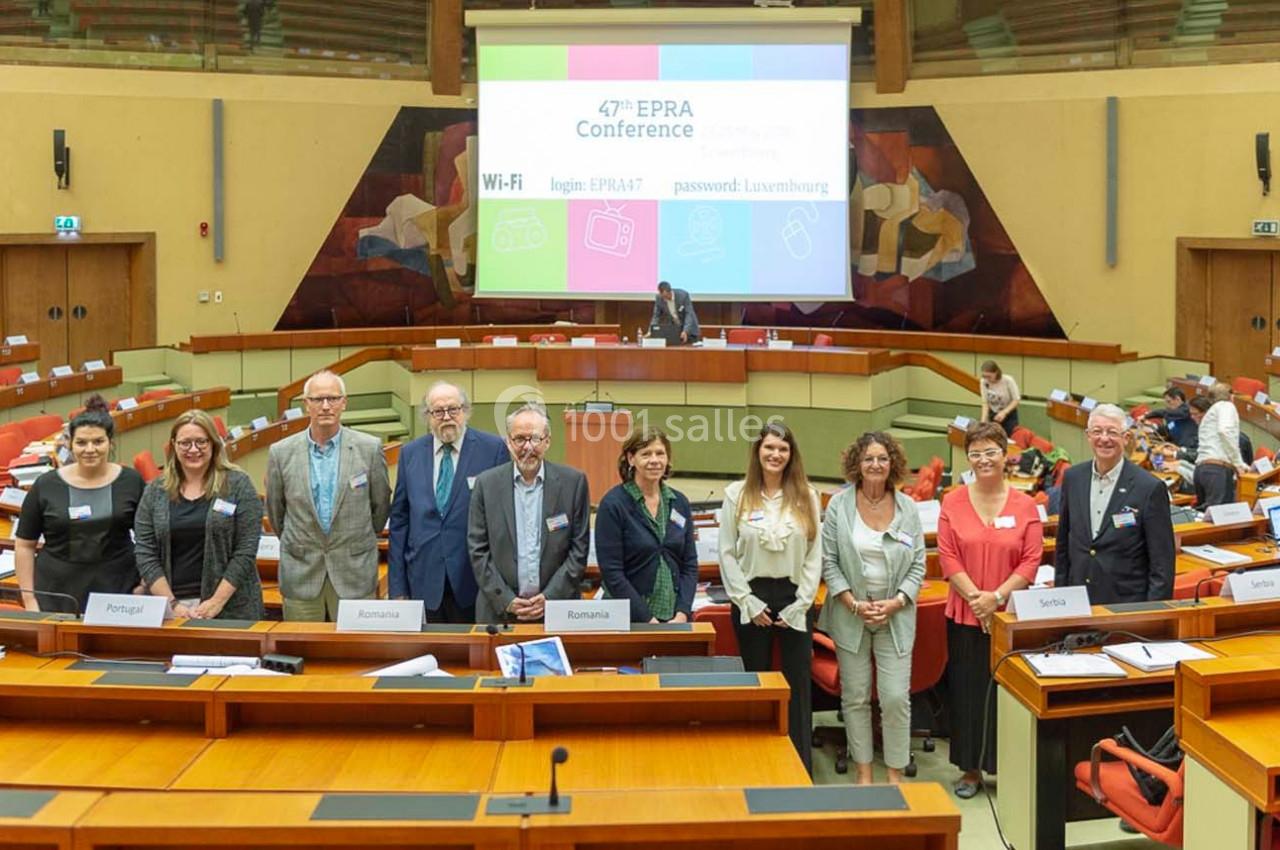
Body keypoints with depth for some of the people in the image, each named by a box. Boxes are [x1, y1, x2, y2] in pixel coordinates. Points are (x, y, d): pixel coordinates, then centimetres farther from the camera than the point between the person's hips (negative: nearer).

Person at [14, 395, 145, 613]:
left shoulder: (130, 482, 3)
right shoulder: (46, 486, 2)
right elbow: (24, 545, 6)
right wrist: (29, 599, 1)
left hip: (117, 591, 0)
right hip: (57, 594, 0)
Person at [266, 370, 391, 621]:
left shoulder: (370, 448, -3)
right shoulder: (281, 452, 0)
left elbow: (381, 504, 10)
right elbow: (275, 510, 13)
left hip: (355, 572, -1)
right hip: (300, 574, 1)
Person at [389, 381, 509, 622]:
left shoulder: (494, 449, -2)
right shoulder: (410, 453, 8)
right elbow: (399, 521, 9)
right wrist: (398, 586, 5)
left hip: (474, 582, -2)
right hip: (425, 583, 3)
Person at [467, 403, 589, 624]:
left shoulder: (573, 482, 0)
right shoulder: (486, 483, 2)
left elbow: (579, 548, 0)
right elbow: (478, 549, 1)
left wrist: (550, 597, -8)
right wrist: (506, 600, -7)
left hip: (557, 608, 0)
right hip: (499, 610, 1)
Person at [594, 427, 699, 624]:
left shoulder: (679, 503, 7)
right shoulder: (613, 504, -7)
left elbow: (690, 565, 7)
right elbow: (611, 572, -11)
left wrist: (682, 613, -6)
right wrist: (648, 620, -15)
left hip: (676, 617, 4)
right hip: (629, 620, -4)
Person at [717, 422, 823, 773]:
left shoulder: (807, 496, 2)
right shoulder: (737, 494, 0)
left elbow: (815, 555, 1)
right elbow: (727, 553, -1)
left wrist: (799, 605, -6)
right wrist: (749, 602, -7)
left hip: (794, 600, 0)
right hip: (752, 599, 0)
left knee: (798, 687, 3)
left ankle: (802, 769, 11)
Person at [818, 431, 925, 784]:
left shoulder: (907, 508, 3)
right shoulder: (839, 505, -2)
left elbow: (918, 564, 4)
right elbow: (828, 561, -2)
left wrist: (897, 602, -10)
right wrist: (853, 603, -12)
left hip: (896, 616, 0)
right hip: (850, 614, 0)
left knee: (896, 697, -4)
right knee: (855, 696, 7)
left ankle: (896, 774, 10)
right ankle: (863, 771, 19)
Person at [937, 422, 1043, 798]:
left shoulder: (1025, 506, 0)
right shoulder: (953, 503, 2)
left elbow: (1031, 560, -4)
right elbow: (948, 557, -3)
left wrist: (997, 597, -14)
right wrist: (975, 597, -13)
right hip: (965, 615, 1)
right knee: (967, 691, 7)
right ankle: (971, 768, 20)